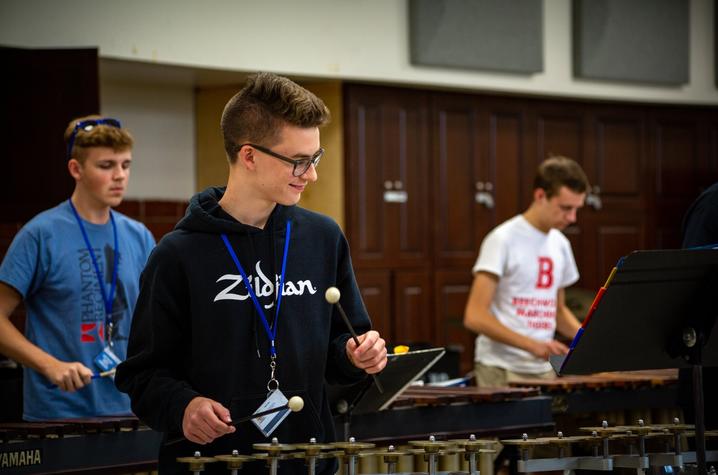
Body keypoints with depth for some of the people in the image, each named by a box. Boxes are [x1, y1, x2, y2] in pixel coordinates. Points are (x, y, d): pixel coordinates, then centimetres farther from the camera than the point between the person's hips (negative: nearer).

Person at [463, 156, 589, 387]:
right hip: (501, 370, -6)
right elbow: (475, 316, -16)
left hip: (544, 370, 6)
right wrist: (532, 345, -24)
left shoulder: (560, 245, 11)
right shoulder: (503, 240, -10)